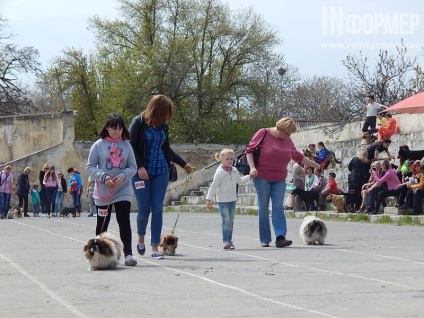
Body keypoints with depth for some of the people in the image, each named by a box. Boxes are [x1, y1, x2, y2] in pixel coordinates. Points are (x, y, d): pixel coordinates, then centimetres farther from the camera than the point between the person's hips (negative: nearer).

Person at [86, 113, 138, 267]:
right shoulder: (99, 145, -2)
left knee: (124, 222, -8)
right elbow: (90, 167, -2)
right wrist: (104, 177, -17)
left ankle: (128, 254, -8)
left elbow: (133, 167, 5)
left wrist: (123, 176, -14)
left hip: (123, 190, 1)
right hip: (103, 191, -1)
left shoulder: (126, 145, 4)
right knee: (102, 224, 10)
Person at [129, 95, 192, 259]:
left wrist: (183, 163, 26)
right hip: (142, 172, -4)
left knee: (158, 210, -1)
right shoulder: (139, 122, -6)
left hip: (161, 172, 4)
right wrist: (139, 166, -18)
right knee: (144, 209, -2)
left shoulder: (163, 125, 8)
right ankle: (141, 238, 27)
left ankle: (155, 248, 1)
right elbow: (131, 146, -8)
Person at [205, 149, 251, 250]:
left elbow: (240, 180, 25)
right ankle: (226, 241, -15)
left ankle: (229, 241, 14)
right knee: (226, 220, -14)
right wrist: (209, 199, -13)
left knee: (231, 221, 9)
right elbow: (213, 186, -11)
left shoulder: (234, 171, 8)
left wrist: (250, 176, 19)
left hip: (232, 200, 7)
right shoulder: (219, 173, -12)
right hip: (223, 201, -7)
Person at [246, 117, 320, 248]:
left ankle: (280, 237, -17)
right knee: (263, 208, -2)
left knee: (278, 207, -7)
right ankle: (265, 240, 3)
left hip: (279, 179, 4)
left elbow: (298, 156, 21)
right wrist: (252, 167, -18)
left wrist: (315, 165, 24)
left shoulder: (287, 140, 11)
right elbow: (249, 150, -6)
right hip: (262, 178, -4)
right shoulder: (263, 134, -5)